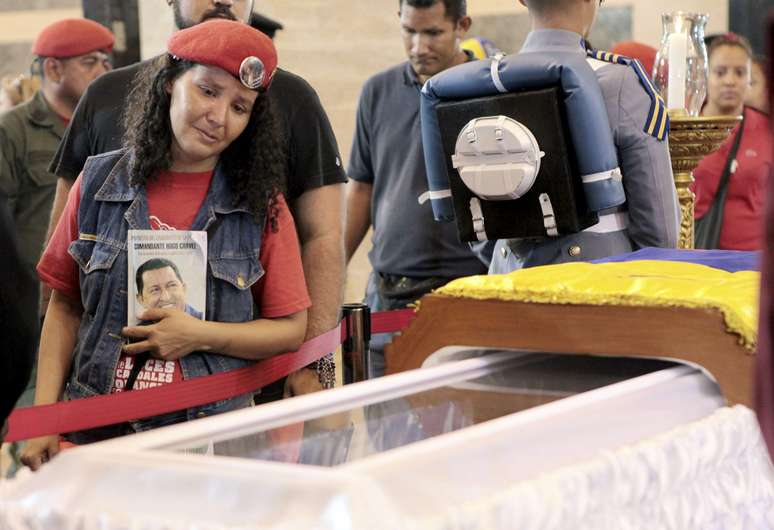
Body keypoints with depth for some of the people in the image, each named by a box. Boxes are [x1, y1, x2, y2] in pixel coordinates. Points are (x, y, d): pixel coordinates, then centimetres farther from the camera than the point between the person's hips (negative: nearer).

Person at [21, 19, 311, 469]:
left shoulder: (262, 204, 1)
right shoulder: (99, 183, 4)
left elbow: (291, 330, 2)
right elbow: (65, 307, 7)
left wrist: (200, 336, -13)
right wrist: (44, 419, -1)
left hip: (214, 435, -1)